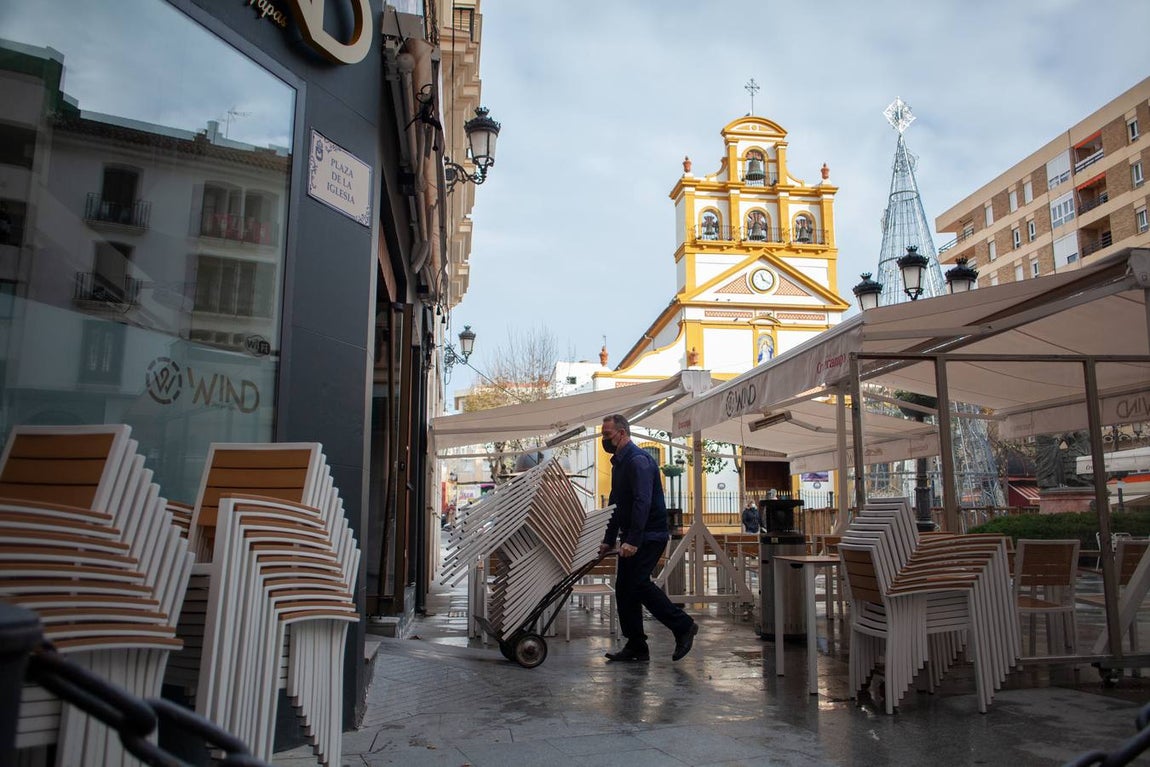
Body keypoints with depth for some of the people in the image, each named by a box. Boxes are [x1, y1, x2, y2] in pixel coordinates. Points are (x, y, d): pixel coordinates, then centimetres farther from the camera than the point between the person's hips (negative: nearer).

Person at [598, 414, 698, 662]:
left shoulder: (638, 460, -15)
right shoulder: (619, 463, 17)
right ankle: (636, 646, 13)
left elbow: (642, 502, -25)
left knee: (638, 583, -15)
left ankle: (683, 625, 0)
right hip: (632, 537, 10)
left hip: (649, 535, -10)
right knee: (624, 588, 7)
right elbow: (617, 507, 24)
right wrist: (609, 540, 22)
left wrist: (633, 540, -30)